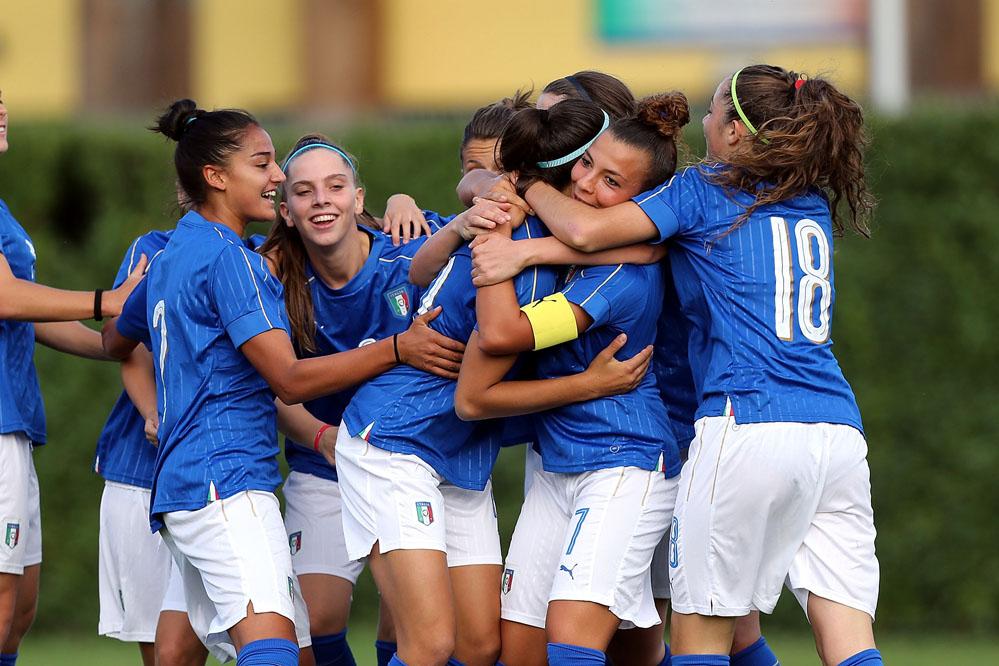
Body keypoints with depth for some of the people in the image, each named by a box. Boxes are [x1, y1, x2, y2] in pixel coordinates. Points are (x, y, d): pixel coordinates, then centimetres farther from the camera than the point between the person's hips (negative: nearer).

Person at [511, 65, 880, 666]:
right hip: (839, 430, 6)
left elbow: (586, 230, -6)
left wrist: (530, 186, 14)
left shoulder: (705, 190, 3)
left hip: (749, 426, -6)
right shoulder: (814, 205, 22)